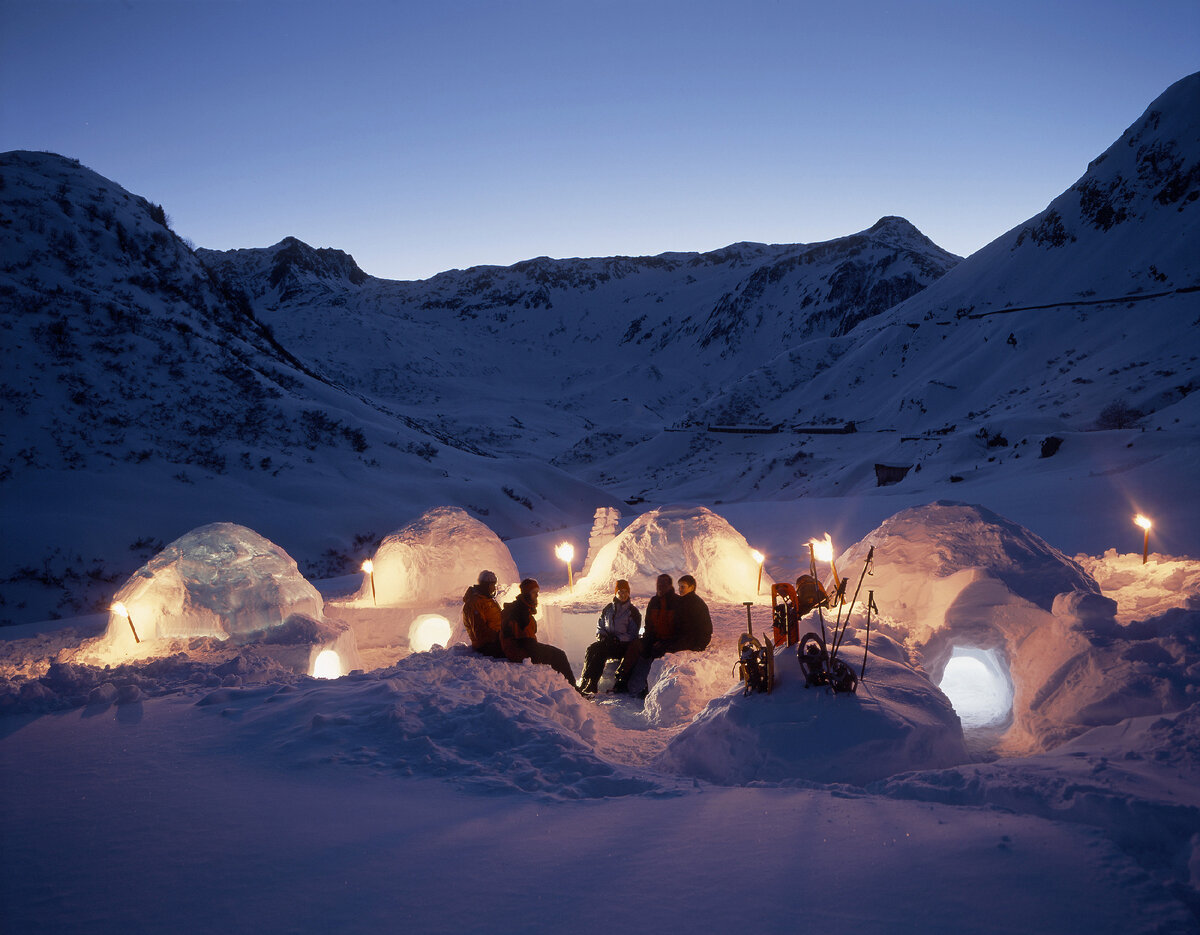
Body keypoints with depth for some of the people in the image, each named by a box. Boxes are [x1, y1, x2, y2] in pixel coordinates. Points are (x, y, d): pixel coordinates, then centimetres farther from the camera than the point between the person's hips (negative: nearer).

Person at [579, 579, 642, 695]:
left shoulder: (633, 612, 2)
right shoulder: (608, 608, 15)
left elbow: (632, 634, -3)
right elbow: (600, 625, 21)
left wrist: (617, 639, -18)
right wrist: (601, 635, -2)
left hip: (623, 646, -4)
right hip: (607, 642, 5)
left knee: (599, 651, -31)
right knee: (592, 649, -28)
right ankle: (585, 682, -33)